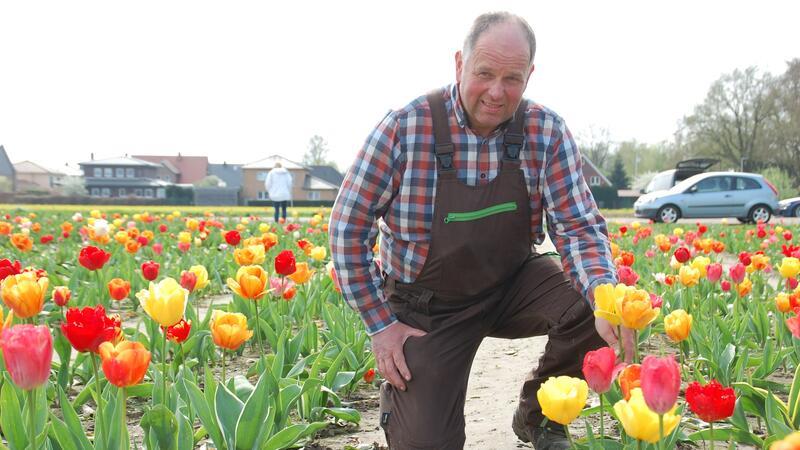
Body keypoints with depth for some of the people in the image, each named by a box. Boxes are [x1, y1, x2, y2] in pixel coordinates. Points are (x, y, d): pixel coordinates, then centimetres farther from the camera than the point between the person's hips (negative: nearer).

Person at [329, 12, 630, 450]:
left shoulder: (547, 133, -13)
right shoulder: (404, 129, -20)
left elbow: (578, 226, -13)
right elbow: (348, 226, -12)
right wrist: (381, 324, -12)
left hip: (512, 284, 3)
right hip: (428, 303, -2)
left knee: (588, 307, -25)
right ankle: (401, 389, 28)